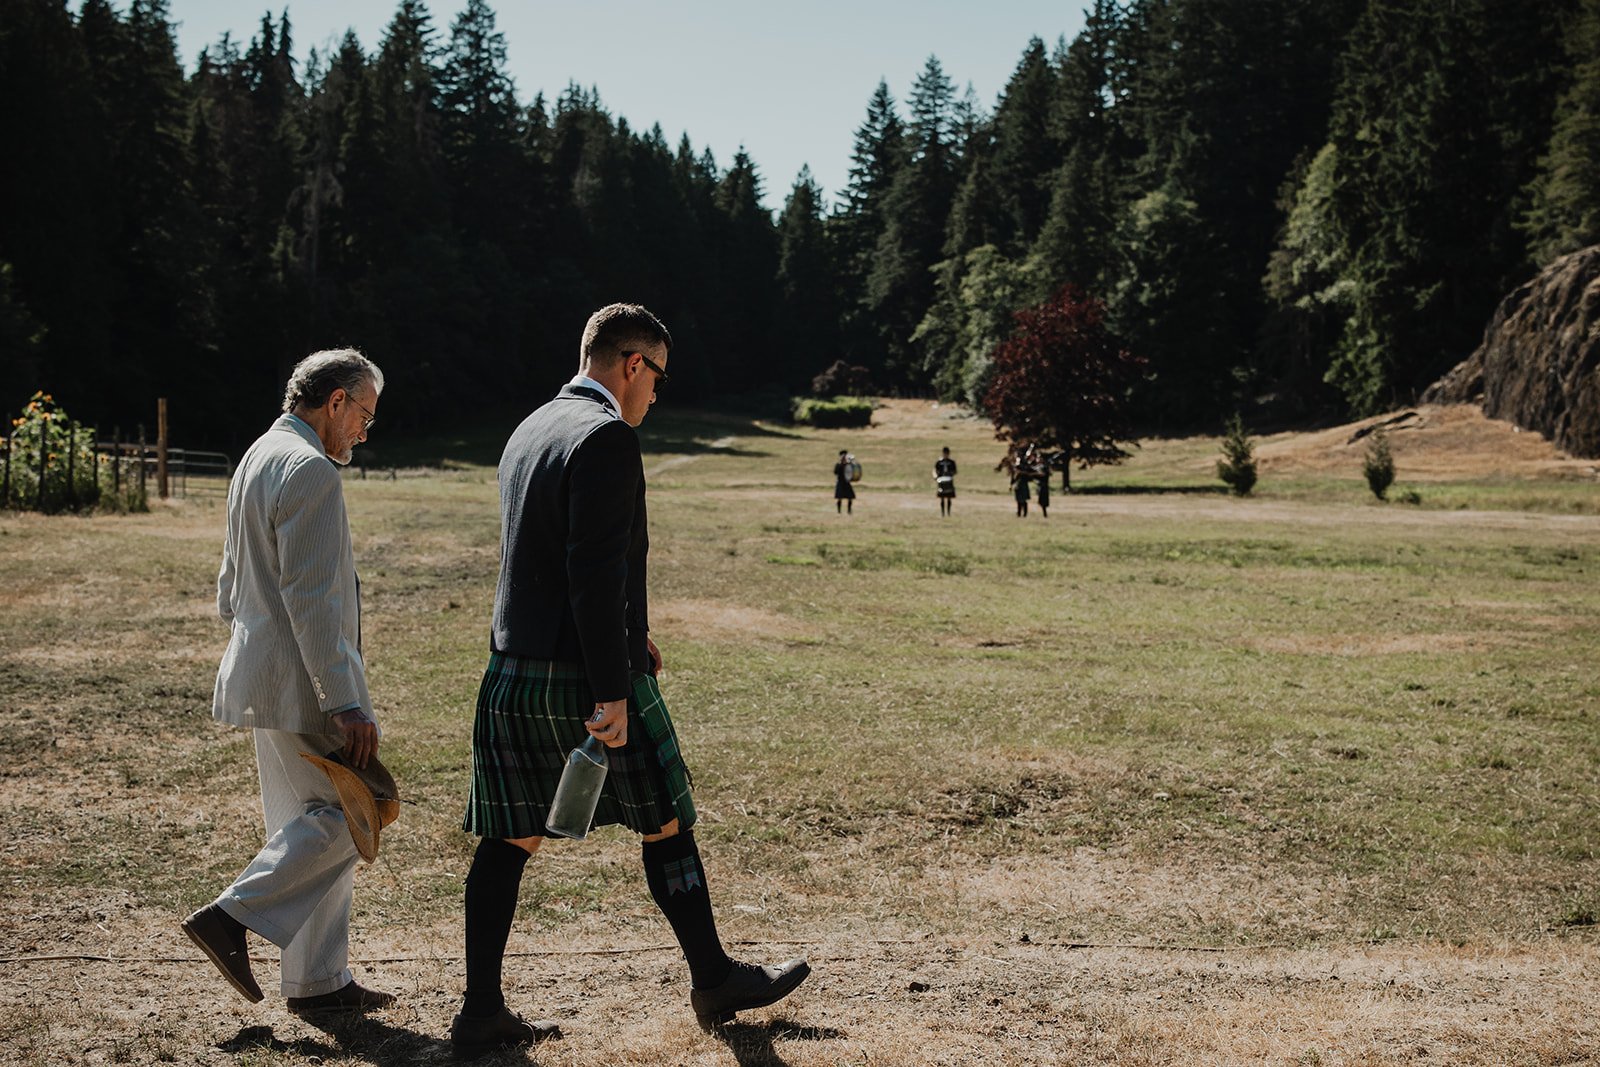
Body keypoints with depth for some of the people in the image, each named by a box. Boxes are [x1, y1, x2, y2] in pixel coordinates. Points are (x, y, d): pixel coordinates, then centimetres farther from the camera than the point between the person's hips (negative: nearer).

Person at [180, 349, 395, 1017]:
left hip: (263, 675, 10)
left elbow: (231, 585, 23)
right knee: (344, 812, -5)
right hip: (298, 683, -10)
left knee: (310, 822, 12)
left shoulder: (258, 459, 17)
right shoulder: (310, 469, -15)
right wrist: (347, 703, -22)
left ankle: (319, 982, 15)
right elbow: (311, 601, -22)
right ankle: (233, 916, -5)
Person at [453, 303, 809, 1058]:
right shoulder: (607, 436, -15)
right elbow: (595, 571, -22)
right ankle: (714, 982, 22)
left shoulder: (529, 431, 14)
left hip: (511, 675, 8)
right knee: (665, 825, 8)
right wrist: (611, 691, -22)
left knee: (509, 840, 9)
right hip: (580, 676, -8)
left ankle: (481, 1013, 12)